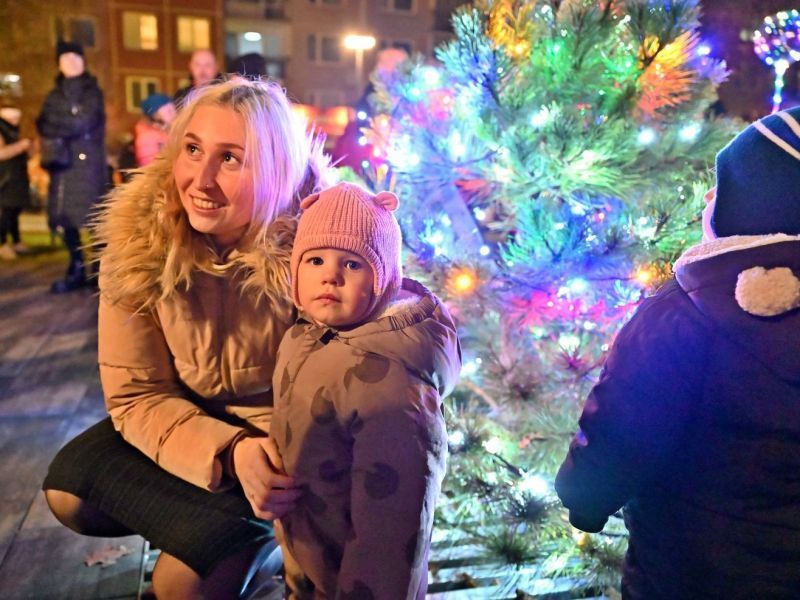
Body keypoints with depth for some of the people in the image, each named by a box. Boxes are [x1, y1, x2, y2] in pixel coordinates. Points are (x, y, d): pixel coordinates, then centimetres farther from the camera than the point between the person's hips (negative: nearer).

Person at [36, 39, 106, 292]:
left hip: (88, 164, -5)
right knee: (66, 218, 4)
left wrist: (57, 125, -1)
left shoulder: (92, 93, 3)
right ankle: (76, 271, 13)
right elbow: (43, 126, 5)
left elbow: (84, 123, -11)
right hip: (62, 164, 5)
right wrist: (68, 127, -11)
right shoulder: (54, 96, 16)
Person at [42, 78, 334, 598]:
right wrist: (227, 451, -30)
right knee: (71, 486, -13)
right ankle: (230, 530, 7)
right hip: (192, 421, 4)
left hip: (289, 436, -4)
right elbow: (137, 396, -13)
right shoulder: (138, 243, -17)